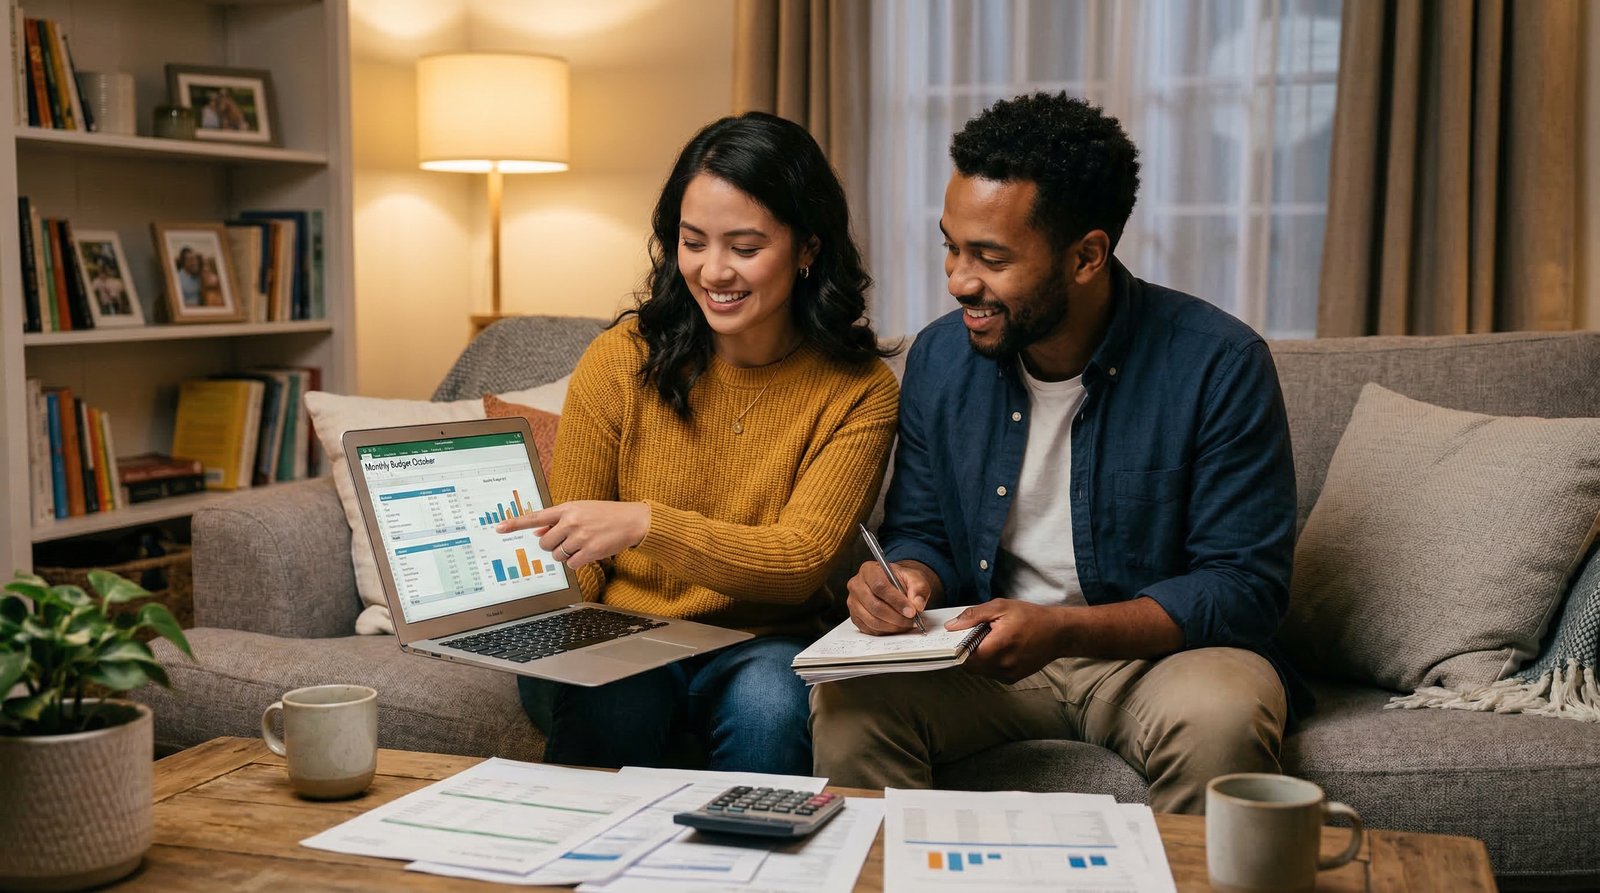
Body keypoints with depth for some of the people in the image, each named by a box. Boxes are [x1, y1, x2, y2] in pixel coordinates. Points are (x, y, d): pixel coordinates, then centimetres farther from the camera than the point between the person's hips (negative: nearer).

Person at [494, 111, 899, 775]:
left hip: (762, 648, 0)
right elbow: (570, 560, 3)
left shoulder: (861, 391, -5)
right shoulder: (621, 361, -4)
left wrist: (645, 523, -29)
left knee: (769, 707, -32)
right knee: (610, 705, -32)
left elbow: (801, 560, -15)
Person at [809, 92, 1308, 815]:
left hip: (1164, 647, -2)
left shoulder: (1221, 366, -14)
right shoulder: (939, 357, 0)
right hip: (985, 651, 3)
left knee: (1218, 717, -35)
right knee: (846, 699, -25)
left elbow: (1246, 586, -15)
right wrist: (909, 577, -14)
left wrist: (1062, 629, -27)